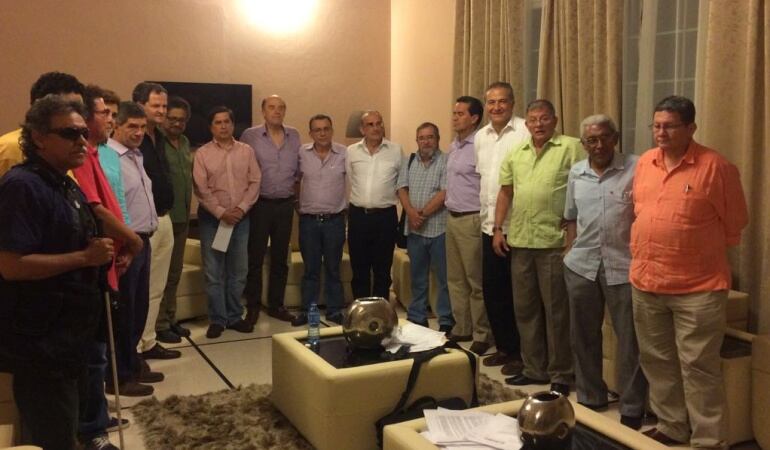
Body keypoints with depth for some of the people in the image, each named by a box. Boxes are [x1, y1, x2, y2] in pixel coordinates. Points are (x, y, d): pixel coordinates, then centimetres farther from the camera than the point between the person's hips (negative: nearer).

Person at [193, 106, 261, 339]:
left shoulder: (246, 151, 5)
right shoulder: (202, 153, -2)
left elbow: (255, 182, 2)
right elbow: (201, 189, -7)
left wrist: (242, 208, -10)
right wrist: (221, 212, -14)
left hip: (241, 217, 2)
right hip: (212, 218, -2)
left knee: (238, 271, 8)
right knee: (213, 272, 1)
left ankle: (234, 316, 20)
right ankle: (217, 319, 10)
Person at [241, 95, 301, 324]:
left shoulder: (294, 136, 7)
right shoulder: (250, 136, -5)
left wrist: (295, 189, 7)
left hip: (285, 204, 4)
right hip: (260, 204, -3)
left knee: (280, 258, 10)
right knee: (255, 258, 2)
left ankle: (276, 305, 21)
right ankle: (253, 307, 13)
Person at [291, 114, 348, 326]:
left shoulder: (345, 154, -5)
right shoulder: (302, 154, 0)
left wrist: (347, 206, -2)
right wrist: (295, 204, 7)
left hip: (335, 220, -1)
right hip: (308, 220, 1)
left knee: (333, 268, 10)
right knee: (310, 269, 10)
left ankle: (335, 311, 20)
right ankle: (307, 310, 20)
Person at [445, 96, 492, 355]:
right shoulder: (453, 147, 14)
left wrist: (481, 219, -14)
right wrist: (449, 208, 17)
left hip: (471, 220, -9)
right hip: (452, 218, 9)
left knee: (476, 282, -1)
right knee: (455, 279, 14)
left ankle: (482, 335, 9)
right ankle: (461, 329, 25)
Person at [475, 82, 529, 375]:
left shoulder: (525, 132, -11)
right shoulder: (480, 136, 12)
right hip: (489, 225, 7)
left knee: (517, 294, 2)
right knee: (491, 290, 14)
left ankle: (520, 352, 16)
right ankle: (503, 346, 29)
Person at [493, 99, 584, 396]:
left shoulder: (571, 148, -4)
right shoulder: (515, 153, 13)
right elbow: (505, 191, 17)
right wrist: (498, 229, 11)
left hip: (554, 241, -6)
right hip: (519, 241, 6)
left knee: (556, 310, 2)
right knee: (525, 308, 13)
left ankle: (561, 375, 14)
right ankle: (534, 369, 26)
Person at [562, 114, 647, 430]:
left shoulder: (636, 167, -6)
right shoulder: (576, 173, 10)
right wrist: (569, 250, 11)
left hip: (624, 266, -5)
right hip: (581, 265, 5)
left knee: (630, 339, 4)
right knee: (583, 336, 15)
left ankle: (631, 410, 18)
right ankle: (589, 399, 32)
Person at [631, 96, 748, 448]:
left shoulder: (715, 166, -11)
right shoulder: (644, 163, 6)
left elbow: (734, 224, -3)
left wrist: (702, 251, 6)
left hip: (698, 287, -6)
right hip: (645, 283, 6)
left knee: (698, 366, 0)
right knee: (657, 362, 15)